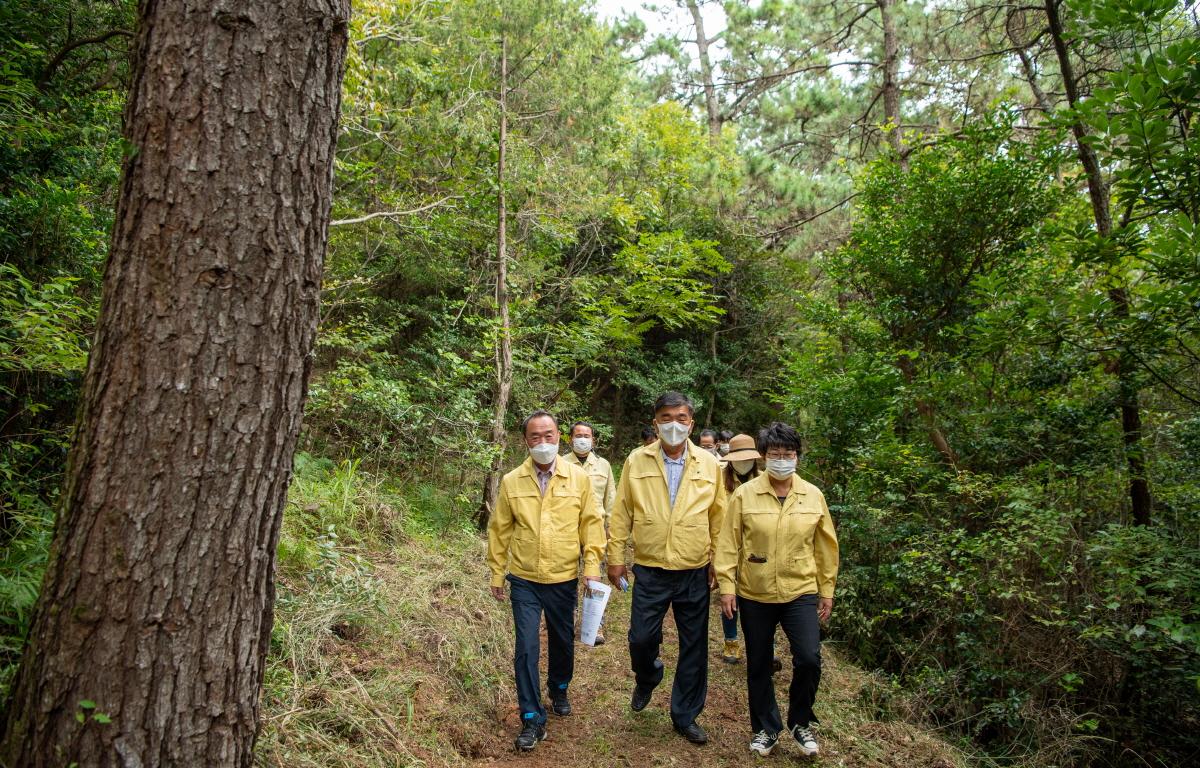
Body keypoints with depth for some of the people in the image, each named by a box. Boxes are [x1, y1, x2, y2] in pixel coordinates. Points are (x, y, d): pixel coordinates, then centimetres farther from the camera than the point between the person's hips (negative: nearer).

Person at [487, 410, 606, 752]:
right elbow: (499, 530, 3)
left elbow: (591, 523, -1)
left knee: (562, 641, 16)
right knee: (526, 648, -3)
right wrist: (496, 573, 6)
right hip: (524, 581, 0)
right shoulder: (511, 481, -3)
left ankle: (559, 690, 44)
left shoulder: (578, 477, -4)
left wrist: (592, 565, -7)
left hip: (564, 579, 1)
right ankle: (532, 718, 11)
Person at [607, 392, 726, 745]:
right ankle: (646, 680, 40)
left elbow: (718, 516, 5)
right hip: (650, 571, 0)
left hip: (695, 573, 1)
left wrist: (718, 561, 4)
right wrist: (615, 557, 1)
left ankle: (685, 716, 28)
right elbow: (621, 513, 1)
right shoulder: (636, 461, -2)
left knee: (694, 647, 9)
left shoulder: (709, 463, -1)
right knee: (641, 638, 5)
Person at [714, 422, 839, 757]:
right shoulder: (744, 494, -6)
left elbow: (825, 545, 6)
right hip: (754, 594, 0)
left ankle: (800, 722, 16)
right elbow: (729, 543, -4)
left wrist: (827, 590, 8)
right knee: (759, 665, 11)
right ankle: (766, 729, 31)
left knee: (809, 659, -11)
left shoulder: (813, 496, 0)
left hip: (801, 592, 0)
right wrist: (726, 585, -7)